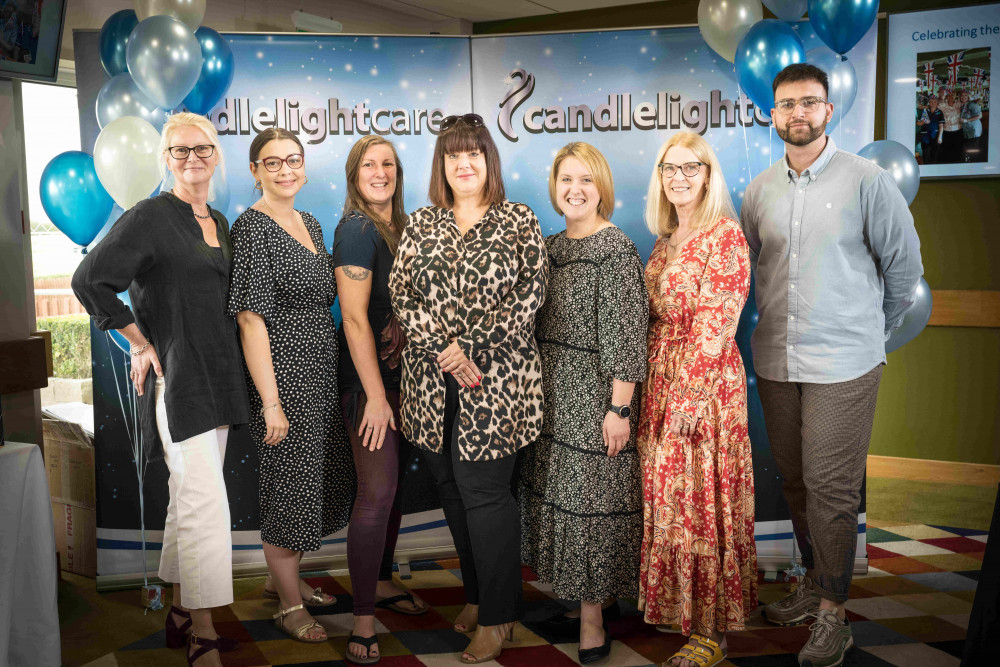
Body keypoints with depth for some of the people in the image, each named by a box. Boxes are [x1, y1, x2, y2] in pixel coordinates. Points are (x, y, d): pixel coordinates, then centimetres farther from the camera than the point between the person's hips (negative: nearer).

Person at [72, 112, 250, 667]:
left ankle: (181, 615, 27)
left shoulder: (219, 223, 15)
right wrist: (140, 343, -10)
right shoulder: (151, 216, -8)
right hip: (175, 376, -8)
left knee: (190, 495, 14)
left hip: (216, 374, 8)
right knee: (206, 501, -10)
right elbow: (90, 280, -13)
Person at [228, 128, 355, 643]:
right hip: (284, 377, -8)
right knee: (290, 485, 2)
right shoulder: (251, 227, -13)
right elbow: (251, 318, -18)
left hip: (321, 376, 9)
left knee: (321, 479, 17)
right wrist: (271, 402, -21)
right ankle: (289, 605, 21)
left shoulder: (310, 224, 12)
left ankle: (282, 577, 38)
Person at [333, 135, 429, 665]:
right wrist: (375, 395, -18)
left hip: (403, 373, 8)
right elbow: (354, 316, -17)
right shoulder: (356, 229, -12)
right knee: (377, 491, -8)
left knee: (395, 483, 15)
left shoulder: (402, 227, 11)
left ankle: (382, 583, 32)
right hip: (367, 377, -8)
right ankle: (363, 619, 3)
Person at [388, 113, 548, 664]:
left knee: (483, 491, -2)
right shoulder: (419, 225, 11)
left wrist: (471, 347, -14)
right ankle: (476, 593, 30)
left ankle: (498, 616, 13)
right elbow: (400, 293, 3)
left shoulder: (519, 221, 3)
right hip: (433, 381, 4)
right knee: (452, 489, 11)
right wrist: (443, 347, -12)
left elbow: (531, 292, -7)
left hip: (496, 378, -4)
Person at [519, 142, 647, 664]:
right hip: (551, 396, 7)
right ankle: (578, 600, 31)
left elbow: (626, 337, -15)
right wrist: (534, 392, 15)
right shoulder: (550, 247, 11)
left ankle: (593, 622, 16)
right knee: (557, 497, 14)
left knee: (590, 502, 1)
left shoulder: (615, 250, -12)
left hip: (595, 398, -7)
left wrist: (619, 409, -19)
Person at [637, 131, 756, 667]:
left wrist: (692, 395, -19)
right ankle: (671, 606, 30)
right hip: (659, 377, 8)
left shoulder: (725, 235, -11)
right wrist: (652, 380, 13)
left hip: (705, 381, -8)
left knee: (702, 501, -1)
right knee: (665, 496, 14)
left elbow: (714, 325, -17)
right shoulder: (665, 239, 13)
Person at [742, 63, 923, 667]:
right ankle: (815, 581, 32)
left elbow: (904, 263, 2)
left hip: (842, 365, -4)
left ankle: (833, 613, 12)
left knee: (831, 488, -2)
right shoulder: (759, 191, 7)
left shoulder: (867, 180, -4)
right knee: (795, 481, 14)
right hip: (775, 362, 4)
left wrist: (871, 331, 9)